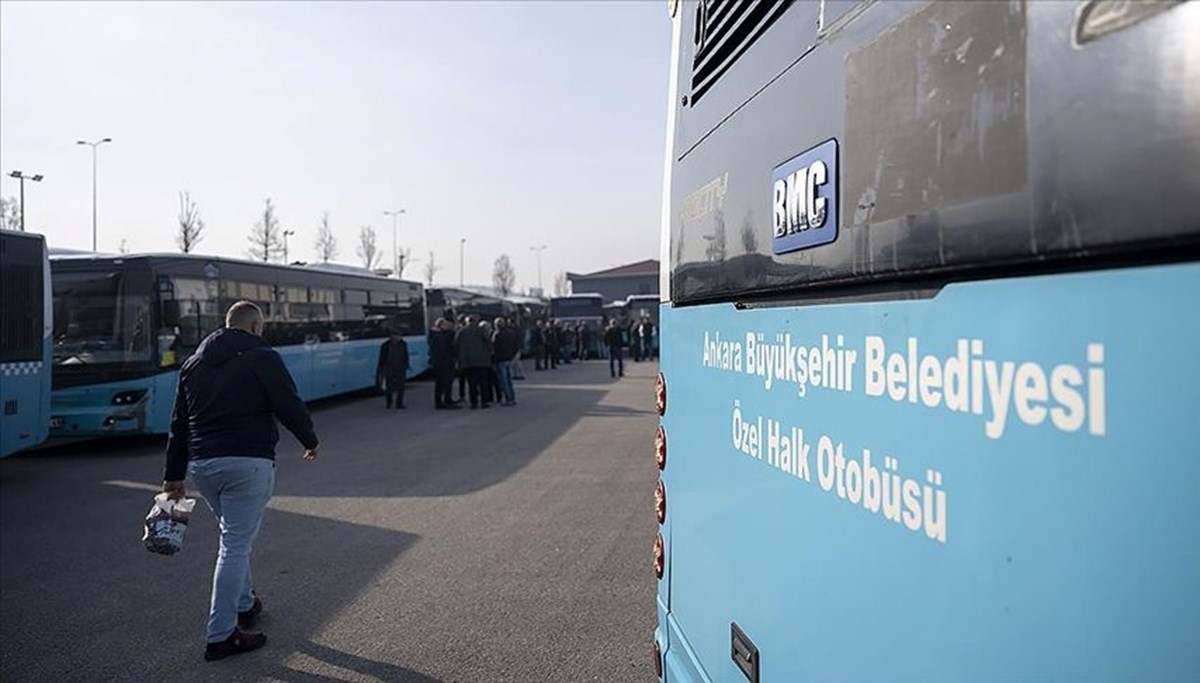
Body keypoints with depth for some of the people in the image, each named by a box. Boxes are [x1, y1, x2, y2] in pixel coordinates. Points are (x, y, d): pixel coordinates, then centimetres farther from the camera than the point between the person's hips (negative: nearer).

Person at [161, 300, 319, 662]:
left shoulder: (193, 364, 16)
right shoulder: (262, 358, -5)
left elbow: (179, 424, 16)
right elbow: (289, 406, -7)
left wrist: (174, 474, 19)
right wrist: (309, 440, 10)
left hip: (202, 465, 7)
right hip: (248, 462, -7)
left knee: (236, 537, 25)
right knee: (236, 545, -3)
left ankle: (244, 604, 37)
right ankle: (221, 637, 1)